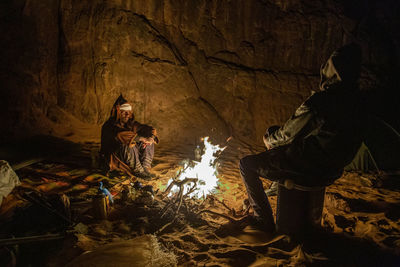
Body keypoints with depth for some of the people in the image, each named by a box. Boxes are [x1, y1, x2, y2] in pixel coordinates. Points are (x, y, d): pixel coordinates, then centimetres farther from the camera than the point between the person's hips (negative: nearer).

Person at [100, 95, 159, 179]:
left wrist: (151, 135, -23)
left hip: (128, 153, 7)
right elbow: (120, 135, -36)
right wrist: (140, 137, -39)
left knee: (149, 142, -3)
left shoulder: (130, 123, 4)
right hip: (113, 159, -7)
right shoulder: (109, 126, -18)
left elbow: (145, 128, 1)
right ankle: (138, 171, -24)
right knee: (128, 146, -35)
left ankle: (145, 168, -13)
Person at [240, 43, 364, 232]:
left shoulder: (320, 102, -30)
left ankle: (264, 220, 10)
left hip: (311, 171, -9)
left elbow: (287, 135, -17)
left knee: (246, 165, 4)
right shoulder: (352, 98, -2)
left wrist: (269, 140, 6)